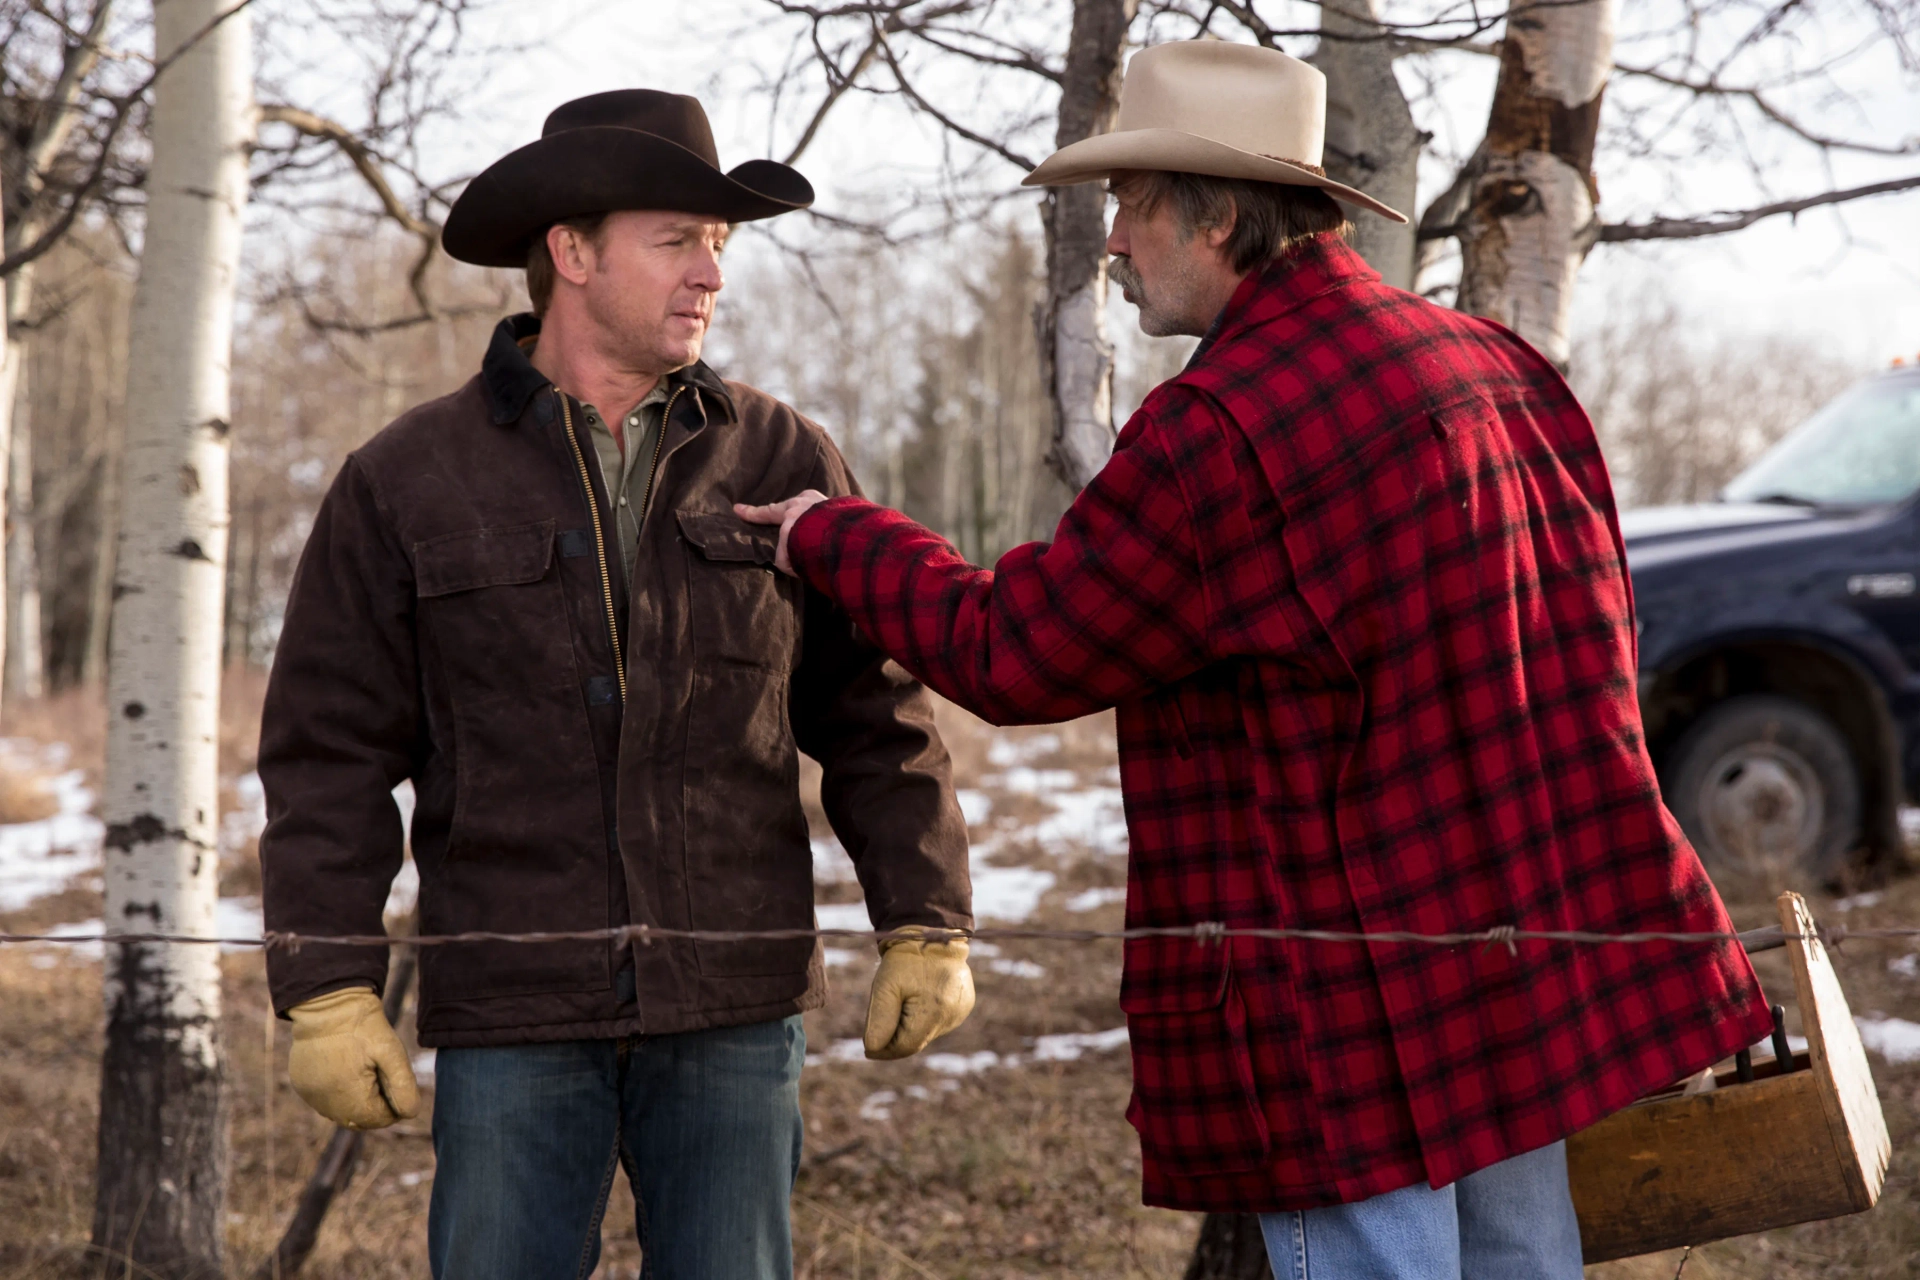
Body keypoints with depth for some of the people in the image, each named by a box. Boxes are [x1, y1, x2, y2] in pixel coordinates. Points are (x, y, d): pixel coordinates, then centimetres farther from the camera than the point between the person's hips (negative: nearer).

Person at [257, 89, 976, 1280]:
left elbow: (877, 719, 6)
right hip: (511, 1019, -1)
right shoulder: (403, 485, 0)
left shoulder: (784, 465, 4)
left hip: (735, 1013, 1)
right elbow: (330, 757, -1)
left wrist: (925, 925, -2)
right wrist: (329, 993, -7)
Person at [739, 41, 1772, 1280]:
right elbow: (1595, 654, 17)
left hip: (1366, 1022, -9)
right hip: (1537, 982, 9)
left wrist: (836, 535, 9)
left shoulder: (1218, 429, -18)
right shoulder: (1499, 367, 10)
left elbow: (1010, 652, -8)